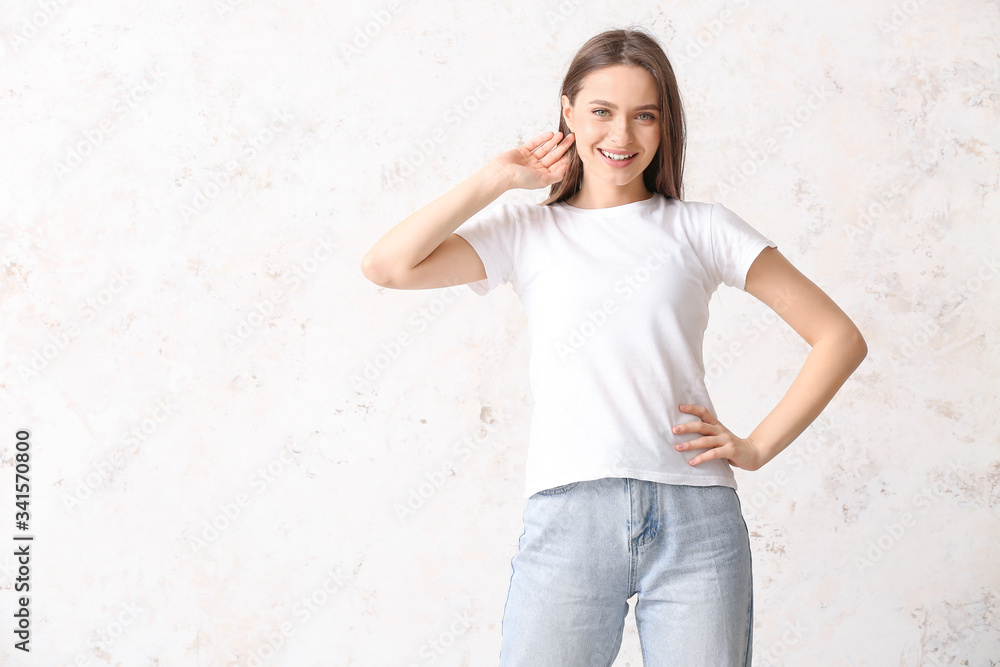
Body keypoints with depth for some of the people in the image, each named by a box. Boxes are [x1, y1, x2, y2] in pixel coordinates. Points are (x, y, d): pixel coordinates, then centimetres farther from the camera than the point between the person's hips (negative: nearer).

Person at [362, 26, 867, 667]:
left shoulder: (701, 227, 11)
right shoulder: (528, 230, 13)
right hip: (567, 516, 0)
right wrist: (499, 176, 6)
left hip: (695, 520, 0)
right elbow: (388, 265, -1)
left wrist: (758, 447, 2)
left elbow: (841, 337, 10)